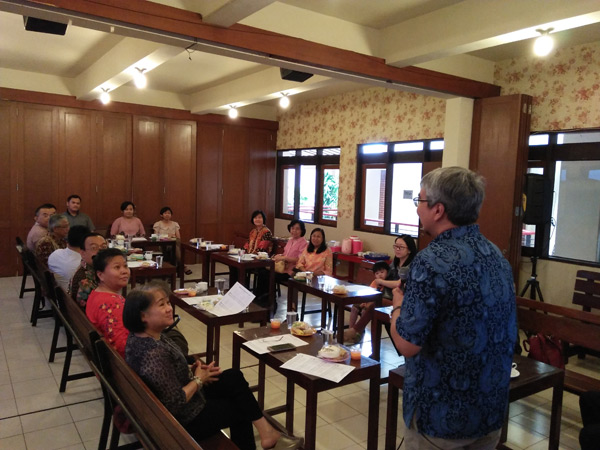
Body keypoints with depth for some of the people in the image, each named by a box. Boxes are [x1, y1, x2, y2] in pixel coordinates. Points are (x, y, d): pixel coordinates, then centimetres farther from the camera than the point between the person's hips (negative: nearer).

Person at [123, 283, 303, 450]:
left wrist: (191, 370, -3)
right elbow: (175, 403, -31)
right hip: (183, 421, -8)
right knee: (239, 407, 9)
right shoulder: (153, 354, -35)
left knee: (234, 378, 11)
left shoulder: (140, 336, -6)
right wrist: (198, 379, -16)